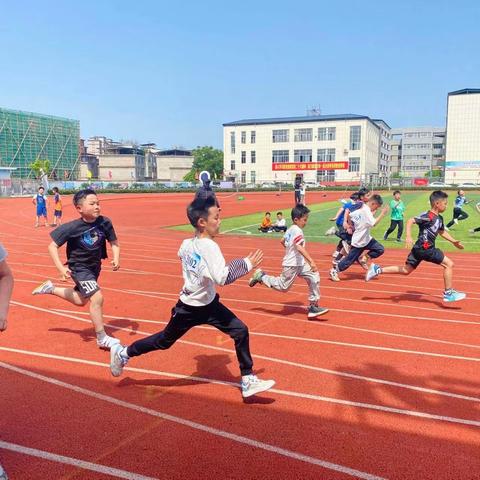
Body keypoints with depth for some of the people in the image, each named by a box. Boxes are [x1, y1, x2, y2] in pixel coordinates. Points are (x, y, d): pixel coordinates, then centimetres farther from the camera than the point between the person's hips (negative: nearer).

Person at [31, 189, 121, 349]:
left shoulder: (105, 222, -15)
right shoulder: (72, 228, -23)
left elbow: (114, 243, -2)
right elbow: (52, 246, -15)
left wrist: (116, 258, -20)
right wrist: (61, 268, -25)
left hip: (95, 267, 6)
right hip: (79, 268, -6)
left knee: (81, 300, 22)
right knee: (97, 298, -18)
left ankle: (51, 288, 45)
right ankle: (102, 338, -2)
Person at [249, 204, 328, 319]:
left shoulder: (290, 229, 9)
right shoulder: (297, 231, -20)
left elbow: (282, 241, 24)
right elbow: (300, 248, -34)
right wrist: (311, 262, -38)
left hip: (299, 264, 10)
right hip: (292, 265, -10)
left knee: (314, 278, 0)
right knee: (283, 286, 3)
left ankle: (313, 307, 4)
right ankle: (261, 276, 20)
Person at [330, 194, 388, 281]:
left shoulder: (361, 208, 6)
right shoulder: (366, 211, -21)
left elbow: (349, 216, 14)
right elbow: (373, 223, -29)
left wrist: (350, 225, 23)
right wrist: (382, 214, -23)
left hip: (366, 239, 9)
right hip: (359, 241, -9)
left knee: (380, 249, 2)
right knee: (350, 259, 0)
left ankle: (363, 258, 12)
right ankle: (334, 271, 15)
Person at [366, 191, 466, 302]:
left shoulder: (439, 218, 13)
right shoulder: (427, 216, -16)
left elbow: (442, 232, 29)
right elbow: (410, 221, -22)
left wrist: (454, 241, 26)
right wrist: (408, 237, -31)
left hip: (425, 249, 9)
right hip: (424, 249, -9)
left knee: (406, 270, 12)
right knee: (449, 264, -3)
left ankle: (378, 269, 11)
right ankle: (448, 293, 6)